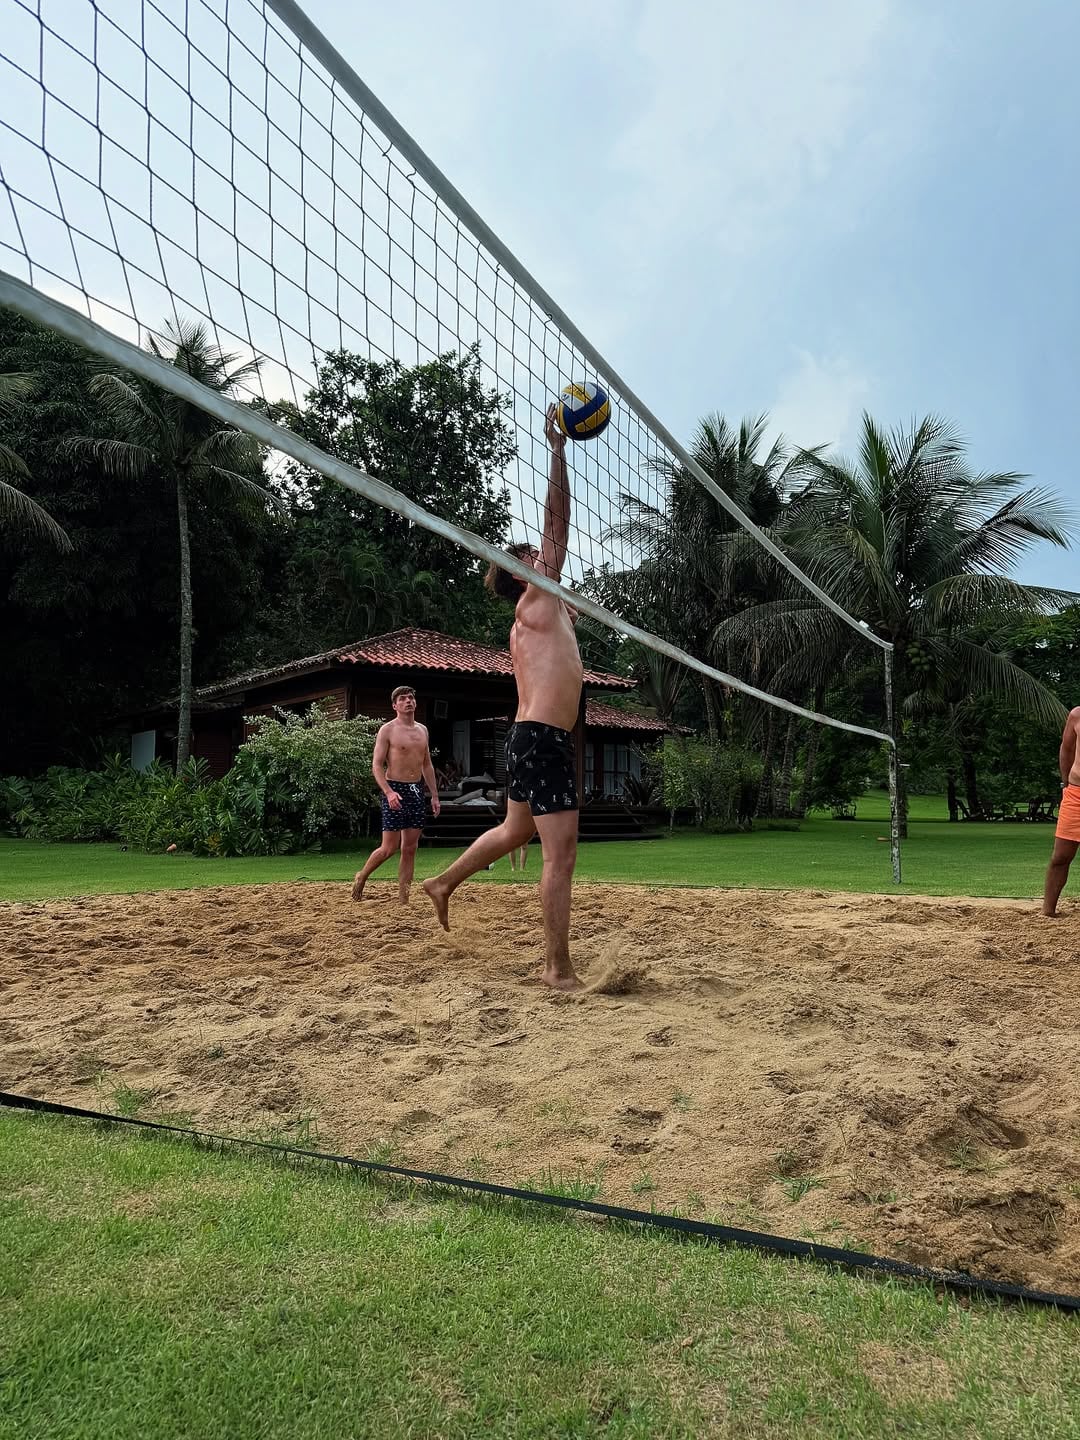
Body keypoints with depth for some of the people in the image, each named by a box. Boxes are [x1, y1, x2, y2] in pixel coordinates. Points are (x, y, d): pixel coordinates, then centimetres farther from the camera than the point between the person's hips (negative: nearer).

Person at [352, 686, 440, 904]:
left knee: (410, 848, 5)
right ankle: (361, 877, 20)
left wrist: (434, 795, 13)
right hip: (395, 790, -6)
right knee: (389, 848, -5)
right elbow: (376, 765, -10)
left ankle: (403, 899, 10)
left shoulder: (422, 730, 13)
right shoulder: (387, 730, -5)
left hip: (417, 790, 6)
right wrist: (388, 792, -24)